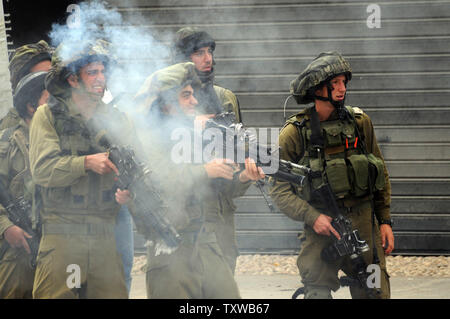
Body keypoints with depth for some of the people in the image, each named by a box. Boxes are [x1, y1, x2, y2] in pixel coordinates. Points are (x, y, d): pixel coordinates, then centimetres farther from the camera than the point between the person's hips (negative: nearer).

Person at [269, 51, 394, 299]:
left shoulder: (360, 122, 7)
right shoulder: (294, 132, -2)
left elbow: (380, 175, 15)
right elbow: (279, 189, -1)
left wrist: (385, 221, 10)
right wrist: (312, 217, -14)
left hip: (364, 224, 2)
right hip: (321, 230, -2)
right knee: (317, 294, -5)